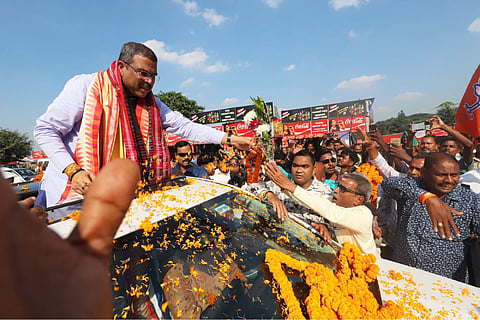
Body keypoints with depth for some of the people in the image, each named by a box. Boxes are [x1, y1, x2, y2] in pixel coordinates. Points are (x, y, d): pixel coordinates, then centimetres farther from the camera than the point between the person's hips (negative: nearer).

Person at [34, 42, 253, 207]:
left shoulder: (151, 104, 7)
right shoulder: (86, 86, -8)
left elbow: (185, 126, 1)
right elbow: (45, 129, -6)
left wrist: (229, 139, -6)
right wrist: (73, 171, -20)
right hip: (71, 192, -3)